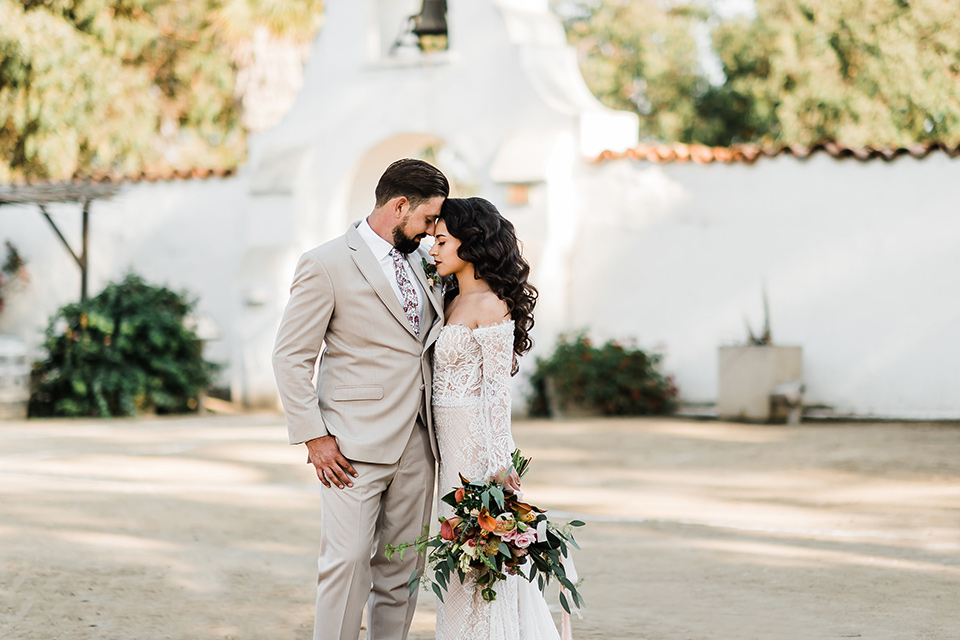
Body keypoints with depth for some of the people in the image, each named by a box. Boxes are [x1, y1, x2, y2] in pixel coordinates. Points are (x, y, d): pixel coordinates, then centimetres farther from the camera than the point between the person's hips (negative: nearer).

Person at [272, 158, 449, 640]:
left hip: (416, 444, 6)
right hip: (355, 447, -6)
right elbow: (291, 356, -7)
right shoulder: (327, 265, -6)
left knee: (403, 567, 8)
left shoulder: (422, 262, 14)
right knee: (348, 561, -10)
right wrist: (313, 436, -12)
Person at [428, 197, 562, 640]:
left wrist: (497, 465, -17)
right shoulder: (456, 302, 13)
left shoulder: (490, 305, -13)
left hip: (478, 440, -9)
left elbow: (497, 389, -15)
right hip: (452, 439, 9)